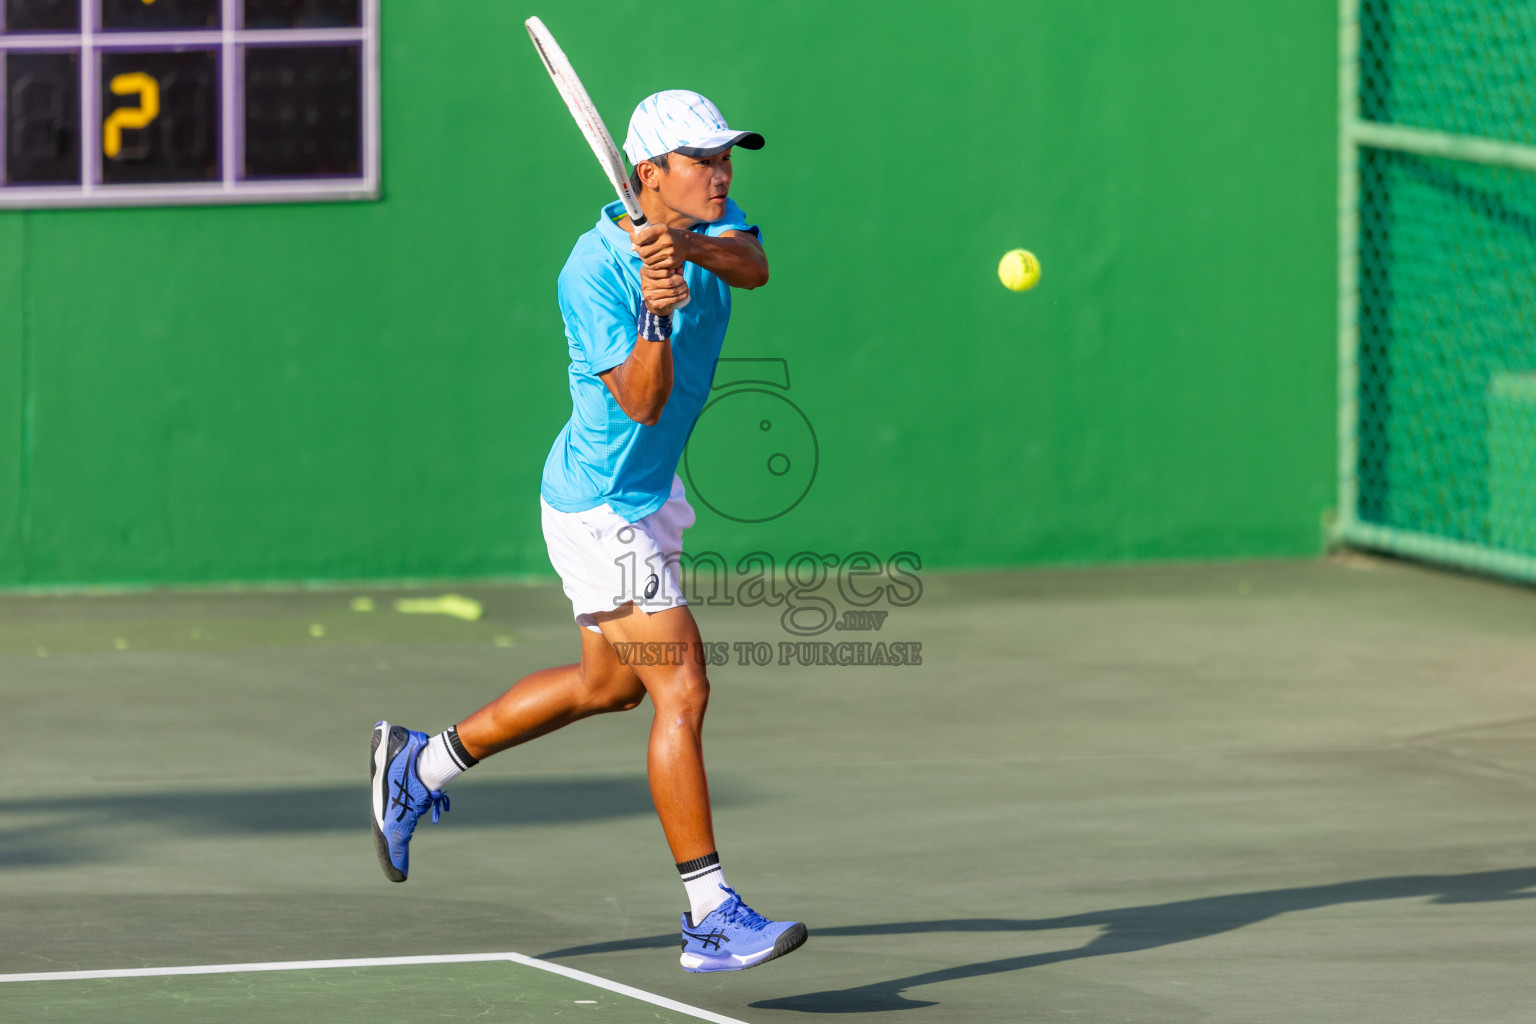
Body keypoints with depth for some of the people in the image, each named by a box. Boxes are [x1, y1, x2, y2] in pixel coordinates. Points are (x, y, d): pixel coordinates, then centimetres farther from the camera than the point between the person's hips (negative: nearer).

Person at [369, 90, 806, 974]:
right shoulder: (593, 272, -24)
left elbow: (755, 266, -25)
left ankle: (421, 766, 38)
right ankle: (712, 918, -13)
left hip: (651, 495, 9)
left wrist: (690, 247, -44)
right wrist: (656, 313, -45)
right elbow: (642, 402, -29)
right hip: (600, 509, -9)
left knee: (611, 685, 23)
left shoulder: (714, 223, -3)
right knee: (684, 691, -14)